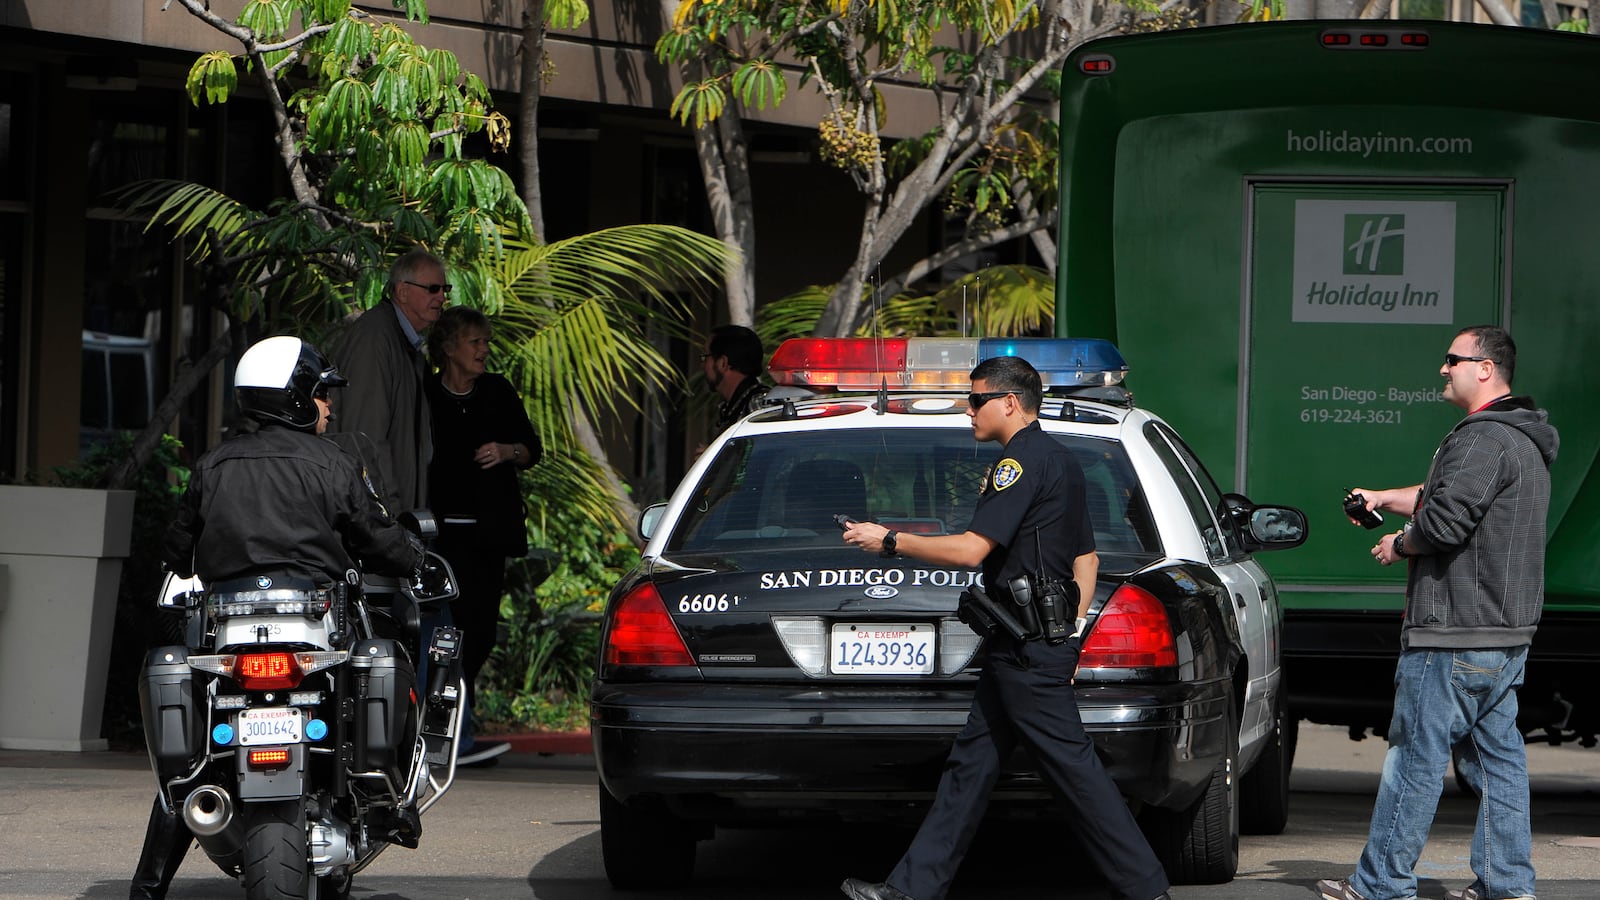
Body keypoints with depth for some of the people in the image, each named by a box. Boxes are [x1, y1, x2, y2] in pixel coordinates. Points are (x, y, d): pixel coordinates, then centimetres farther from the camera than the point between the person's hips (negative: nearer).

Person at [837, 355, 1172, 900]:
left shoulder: (1023, 461, -14)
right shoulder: (1059, 461, 19)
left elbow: (971, 550, -21)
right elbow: (1087, 558, 23)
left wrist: (890, 542, -11)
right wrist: (1069, 630, 23)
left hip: (1028, 650, -11)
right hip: (1023, 650, 11)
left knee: (1070, 763, -9)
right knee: (972, 762, 11)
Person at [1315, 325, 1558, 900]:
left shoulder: (1483, 439, -17)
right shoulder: (1524, 440, 18)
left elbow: (1444, 521, -25)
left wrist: (1399, 545, -7)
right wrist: (1384, 498, 19)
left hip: (1455, 636, -10)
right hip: (1507, 635, 10)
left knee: (1416, 756, -4)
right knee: (1497, 756, 11)